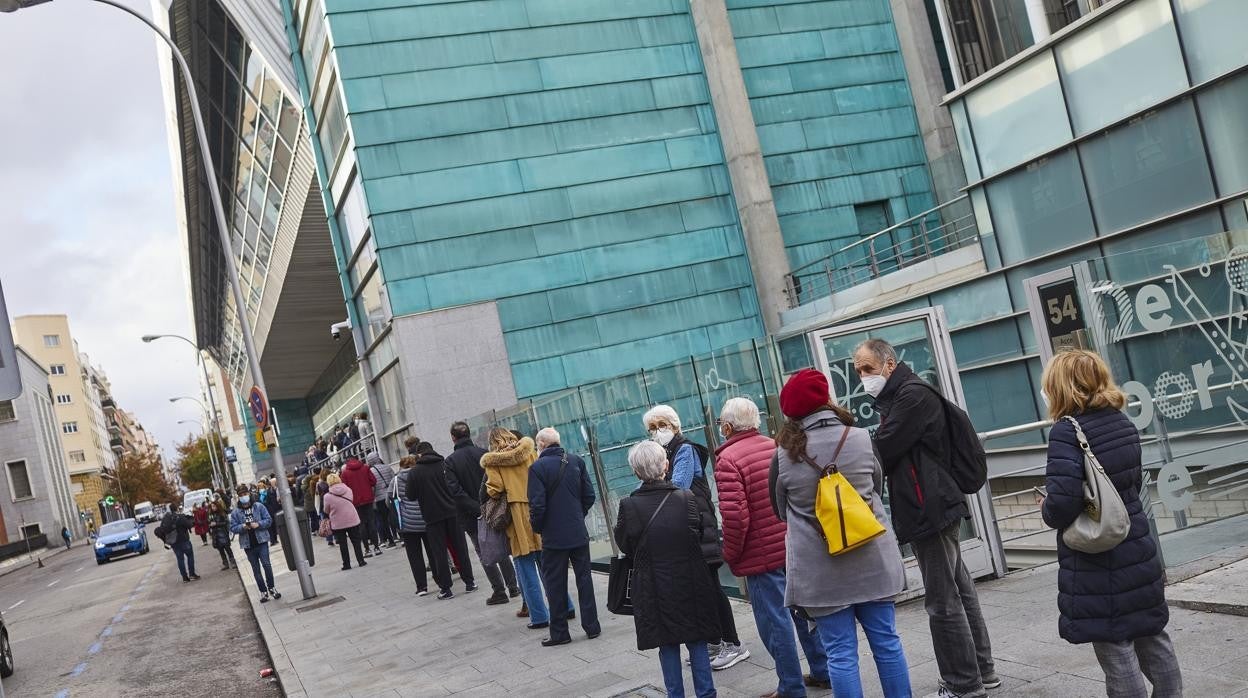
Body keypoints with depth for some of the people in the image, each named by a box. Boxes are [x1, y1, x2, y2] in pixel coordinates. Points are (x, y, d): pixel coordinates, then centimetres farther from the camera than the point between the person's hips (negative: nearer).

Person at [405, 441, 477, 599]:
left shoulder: (415, 472, -6)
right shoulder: (445, 465, 0)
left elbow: (410, 495, -3)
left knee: (439, 552, 5)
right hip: (452, 513, 2)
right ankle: (469, 582, 14)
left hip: (432, 517, -2)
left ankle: (446, 589, 6)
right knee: (460, 548, 10)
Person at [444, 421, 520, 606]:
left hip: (471, 516, -3)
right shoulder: (483, 453, -3)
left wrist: (477, 509, -15)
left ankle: (499, 591, 7)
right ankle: (513, 586, 20)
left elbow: (457, 491, -16)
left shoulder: (450, 461, -8)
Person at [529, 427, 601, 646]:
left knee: (555, 584, 7)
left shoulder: (538, 467, -12)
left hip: (554, 536, -4)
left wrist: (537, 528, 2)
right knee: (584, 578, 13)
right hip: (579, 532, 4)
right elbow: (589, 496, 4)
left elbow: (537, 504, -15)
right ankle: (591, 626, 16)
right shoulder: (576, 461, 1)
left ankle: (559, 633, 12)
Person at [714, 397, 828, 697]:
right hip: (799, 548, 7)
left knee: (775, 621, 3)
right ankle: (822, 671, 28)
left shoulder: (728, 459, -15)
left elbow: (735, 516, -23)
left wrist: (730, 555, -8)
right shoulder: (778, 447, 6)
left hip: (762, 556, -7)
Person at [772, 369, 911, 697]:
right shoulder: (862, 439, -4)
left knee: (840, 653, 3)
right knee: (886, 641, 13)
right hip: (871, 559, 2)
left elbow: (782, 510, 6)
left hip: (820, 570, -2)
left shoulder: (784, 457, -9)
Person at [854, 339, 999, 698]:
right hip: (930, 507, 10)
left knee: (943, 602, -5)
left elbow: (881, 453, -18)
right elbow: (893, 453, 16)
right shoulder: (897, 398, 19)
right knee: (958, 591, 16)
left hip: (930, 509, -10)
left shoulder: (913, 395, -13)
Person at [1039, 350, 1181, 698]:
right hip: (1137, 551, 8)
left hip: (1096, 564, -8)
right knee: (1152, 637, 19)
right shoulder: (1124, 424, 6)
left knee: (1115, 648, 2)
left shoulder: (1067, 431, -19)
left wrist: (1047, 511, -7)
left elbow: (1063, 501, -27)